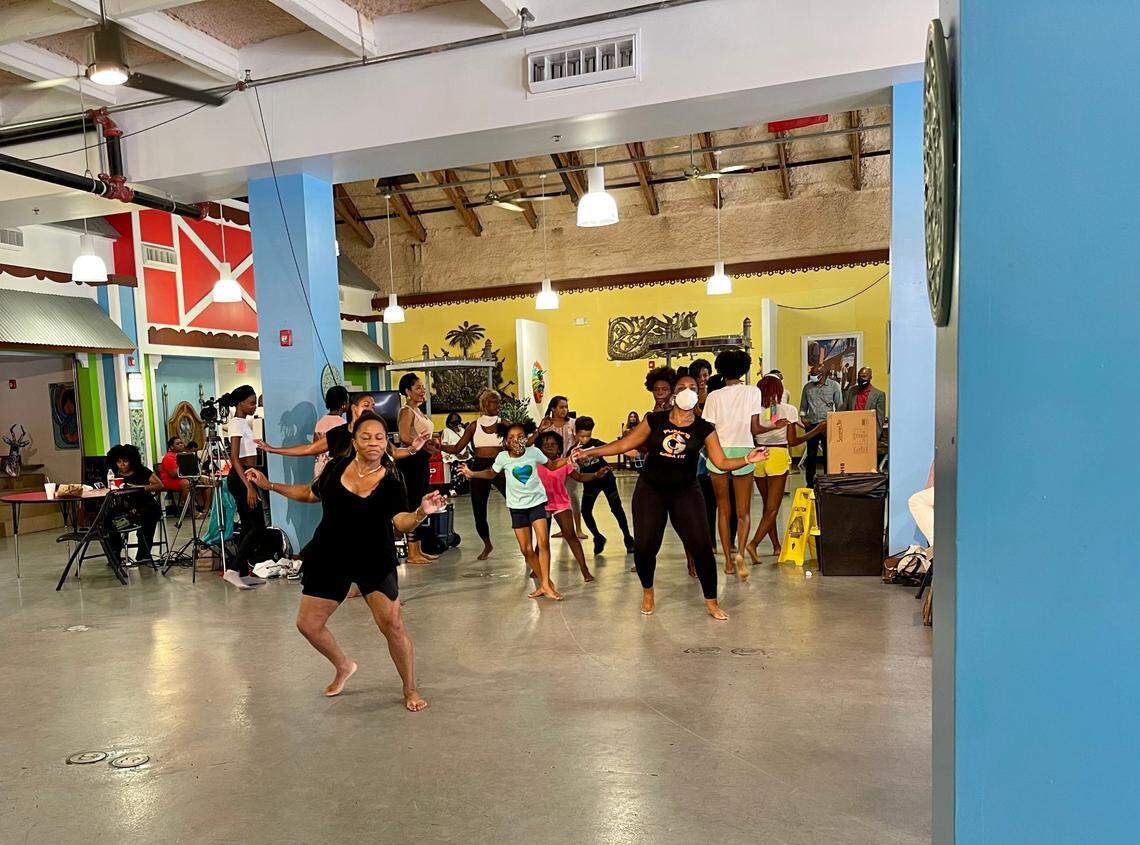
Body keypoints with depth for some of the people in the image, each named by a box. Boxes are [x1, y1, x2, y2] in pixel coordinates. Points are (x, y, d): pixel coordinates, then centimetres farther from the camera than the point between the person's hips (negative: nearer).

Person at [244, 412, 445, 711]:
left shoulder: (390, 482, -14)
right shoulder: (337, 465, -5)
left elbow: (402, 522, -28)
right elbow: (311, 493, 14)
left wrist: (421, 513, -49)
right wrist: (269, 485, 12)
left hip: (374, 562, -4)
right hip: (329, 559, 4)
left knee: (393, 625, -10)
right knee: (308, 624, 8)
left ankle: (410, 690, 13)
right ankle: (343, 666, 37)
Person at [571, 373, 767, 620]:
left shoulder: (704, 429, 0)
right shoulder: (655, 420, -1)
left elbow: (722, 462, -3)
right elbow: (624, 444, 2)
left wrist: (747, 459, -20)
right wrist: (589, 452, -5)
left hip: (685, 493, 0)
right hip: (650, 491, 0)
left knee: (701, 546, -7)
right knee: (644, 547, -3)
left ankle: (711, 602, 13)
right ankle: (647, 591, 28)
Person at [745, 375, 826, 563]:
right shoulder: (789, 410, -4)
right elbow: (792, 441, -4)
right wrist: (817, 430, 6)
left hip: (758, 456, 4)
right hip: (778, 456, -4)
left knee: (768, 504, 17)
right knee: (773, 507, -1)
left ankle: (776, 546, 23)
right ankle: (753, 544, -15)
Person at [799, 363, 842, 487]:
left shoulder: (833, 386, 3)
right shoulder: (807, 387, 10)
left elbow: (839, 406, 4)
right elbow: (803, 406, 16)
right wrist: (803, 417, 0)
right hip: (811, 425, 2)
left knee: (828, 454, 3)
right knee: (811, 454, 5)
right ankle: (810, 483, 13)